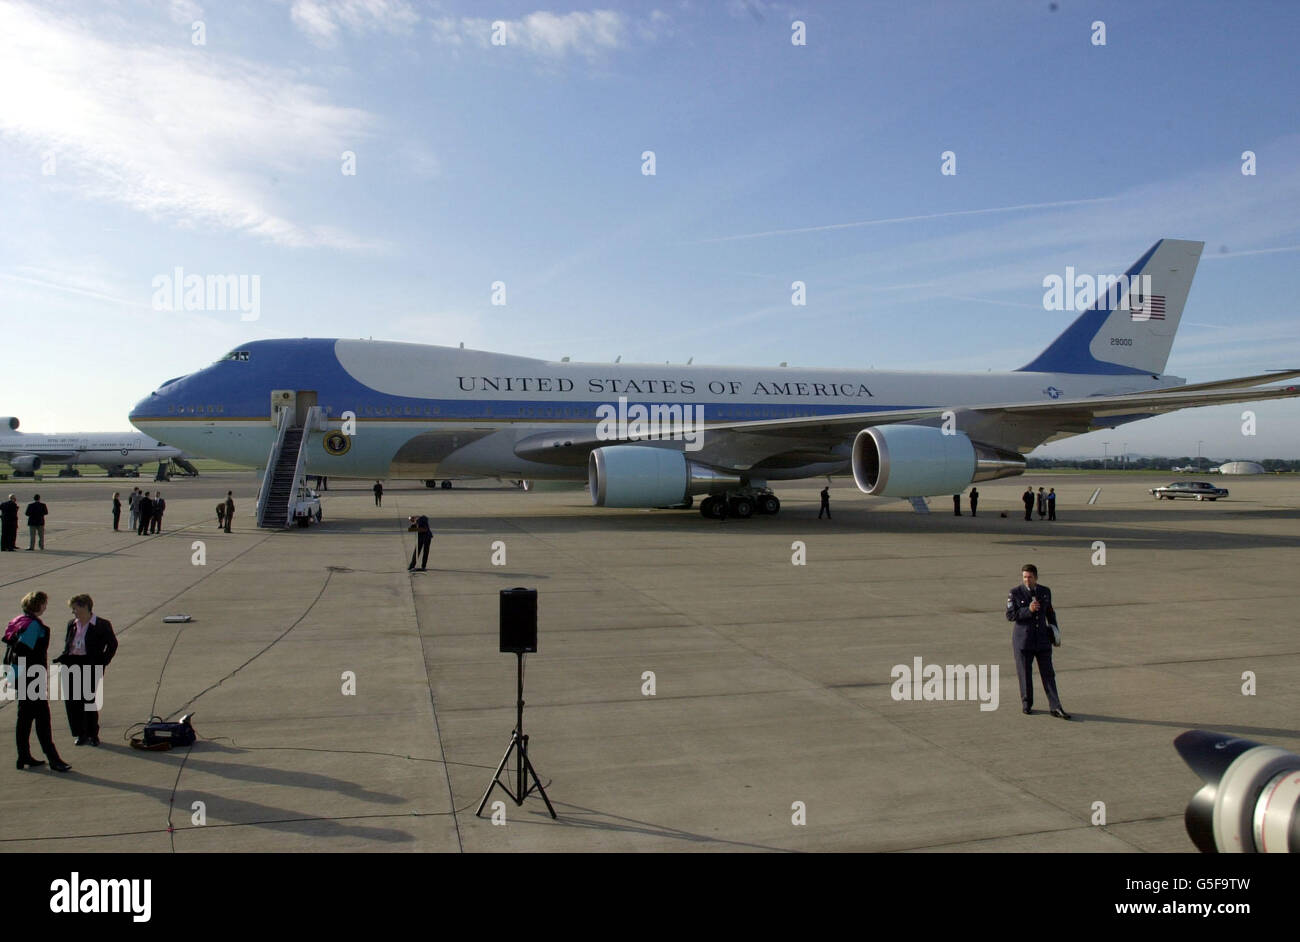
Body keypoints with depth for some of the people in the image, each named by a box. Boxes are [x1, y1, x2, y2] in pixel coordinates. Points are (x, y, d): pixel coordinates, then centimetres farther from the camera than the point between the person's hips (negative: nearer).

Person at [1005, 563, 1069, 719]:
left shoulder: (1045, 591, 5)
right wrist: (1028, 610, -22)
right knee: (1025, 673, 5)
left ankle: (1055, 708, 3)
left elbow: (1050, 612, 18)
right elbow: (1010, 615, -11)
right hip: (1023, 638, -2)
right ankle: (1026, 705, 20)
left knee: (1048, 673, 1)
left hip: (1042, 638, 3)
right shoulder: (1014, 593, -7)